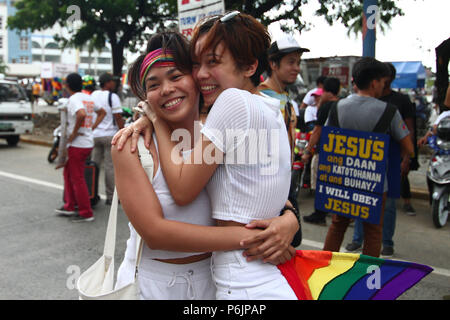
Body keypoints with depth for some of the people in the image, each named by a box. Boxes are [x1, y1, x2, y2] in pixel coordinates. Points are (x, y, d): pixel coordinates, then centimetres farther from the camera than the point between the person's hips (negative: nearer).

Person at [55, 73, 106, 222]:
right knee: (68, 173, 21)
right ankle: (69, 206, 28)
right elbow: (102, 112, 25)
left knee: (77, 179, -1)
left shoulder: (74, 99, -15)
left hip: (77, 144, -9)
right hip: (88, 142, 9)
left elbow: (81, 114, -34)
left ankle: (86, 213, 5)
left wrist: (74, 133, -22)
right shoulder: (89, 98, 12)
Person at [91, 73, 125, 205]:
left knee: (94, 164, 12)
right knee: (110, 166, -1)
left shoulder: (93, 95, 10)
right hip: (109, 134, -6)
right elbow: (118, 117, -13)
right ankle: (110, 196, 4)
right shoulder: (112, 97, -10)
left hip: (95, 134, 6)